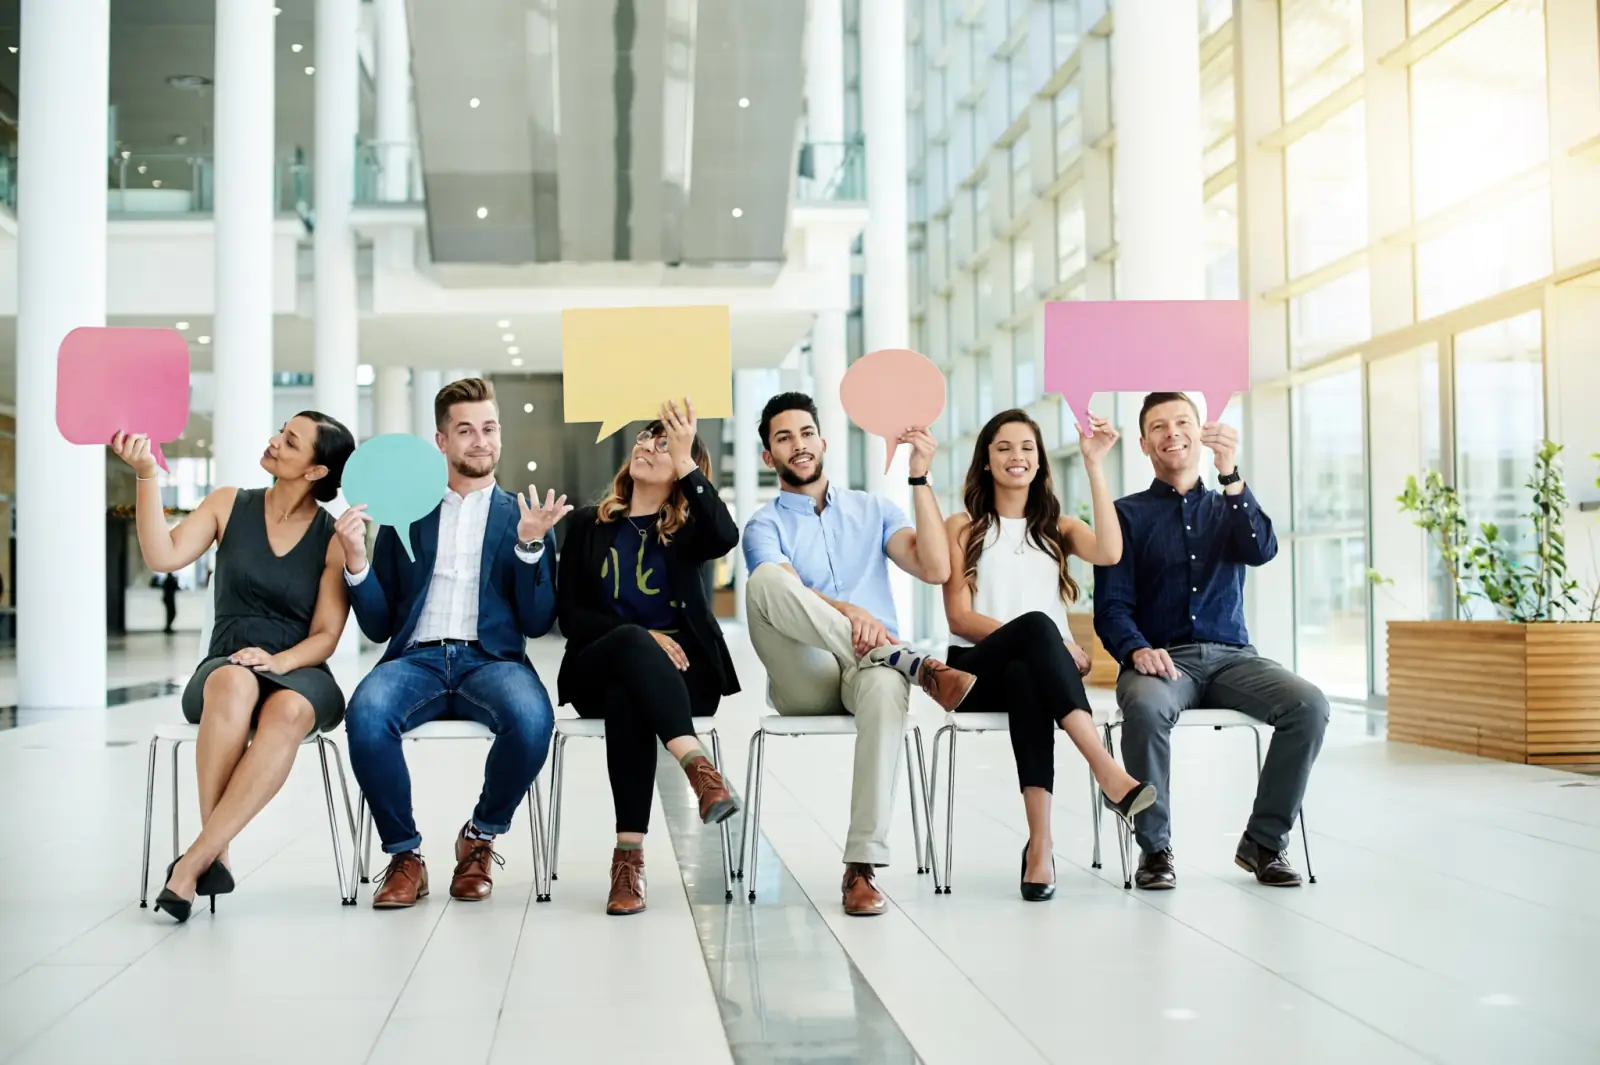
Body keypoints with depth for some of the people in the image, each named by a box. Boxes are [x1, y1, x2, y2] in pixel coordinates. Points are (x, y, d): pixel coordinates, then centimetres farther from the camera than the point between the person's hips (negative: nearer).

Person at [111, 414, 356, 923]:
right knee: (235, 684, -38)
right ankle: (215, 856, -34)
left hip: (299, 674, -1)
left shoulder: (335, 538, 1)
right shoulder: (229, 506, 7)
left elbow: (325, 637, -2)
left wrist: (278, 661, -22)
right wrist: (147, 474, -15)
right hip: (224, 668, 1)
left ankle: (194, 861, -36)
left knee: (288, 713, -39)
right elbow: (163, 557, -8)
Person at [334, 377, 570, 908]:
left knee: (531, 720, -35)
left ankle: (480, 837, -5)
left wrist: (530, 545, -10)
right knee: (367, 712, -34)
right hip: (416, 659, 1)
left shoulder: (526, 517, 15)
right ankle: (404, 854, -11)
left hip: (492, 659, -1)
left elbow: (536, 622, 5)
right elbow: (378, 626, 13)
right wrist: (356, 560, -4)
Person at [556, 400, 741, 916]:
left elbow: (725, 538, -17)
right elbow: (570, 614, 3)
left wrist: (686, 461, -19)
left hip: (679, 671, 0)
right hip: (598, 669, 0)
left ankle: (630, 854, -44)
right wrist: (642, 637, -14)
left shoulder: (687, 527, 11)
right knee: (630, 639, -37)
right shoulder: (589, 524, 14)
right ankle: (698, 768, -54)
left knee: (627, 695, -37)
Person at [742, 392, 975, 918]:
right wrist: (847, 612, -33)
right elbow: (781, 596, -13)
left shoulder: (872, 510, 18)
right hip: (804, 680, -1)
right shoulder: (764, 526, 10)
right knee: (764, 579, -30)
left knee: (885, 685, -40)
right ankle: (913, 663, -33)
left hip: (870, 668, 1)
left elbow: (935, 569, 1)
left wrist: (920, 478, -5)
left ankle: (862, 866, -39)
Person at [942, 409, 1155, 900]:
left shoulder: (1058, 527, 19)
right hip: (978, 672, -2)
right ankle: (1106, 770, -50)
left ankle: (1041, 842, -47)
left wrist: (1094, 465, -6)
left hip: (1038, 669, 2)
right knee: (1036, 623, -36)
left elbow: (1109, 553, -6)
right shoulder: (963, 528, 12)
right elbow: (960, 618, -1)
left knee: (1026, 677, -38)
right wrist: (1037, 638, -16)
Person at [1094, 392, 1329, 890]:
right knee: (1146, 708, -37)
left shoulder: (1228, 509, 18)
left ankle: (1264, 840, -9)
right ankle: (1154, 846, -18)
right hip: (1161, 660, -3)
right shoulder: (1127, 515, 10)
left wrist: (1231, 475, -18)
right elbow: (1111, 606, 1)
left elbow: (1262, 551, -5)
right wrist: (1137, 650, -20)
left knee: (1309, 703, -25)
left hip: (1231, 656, 3)